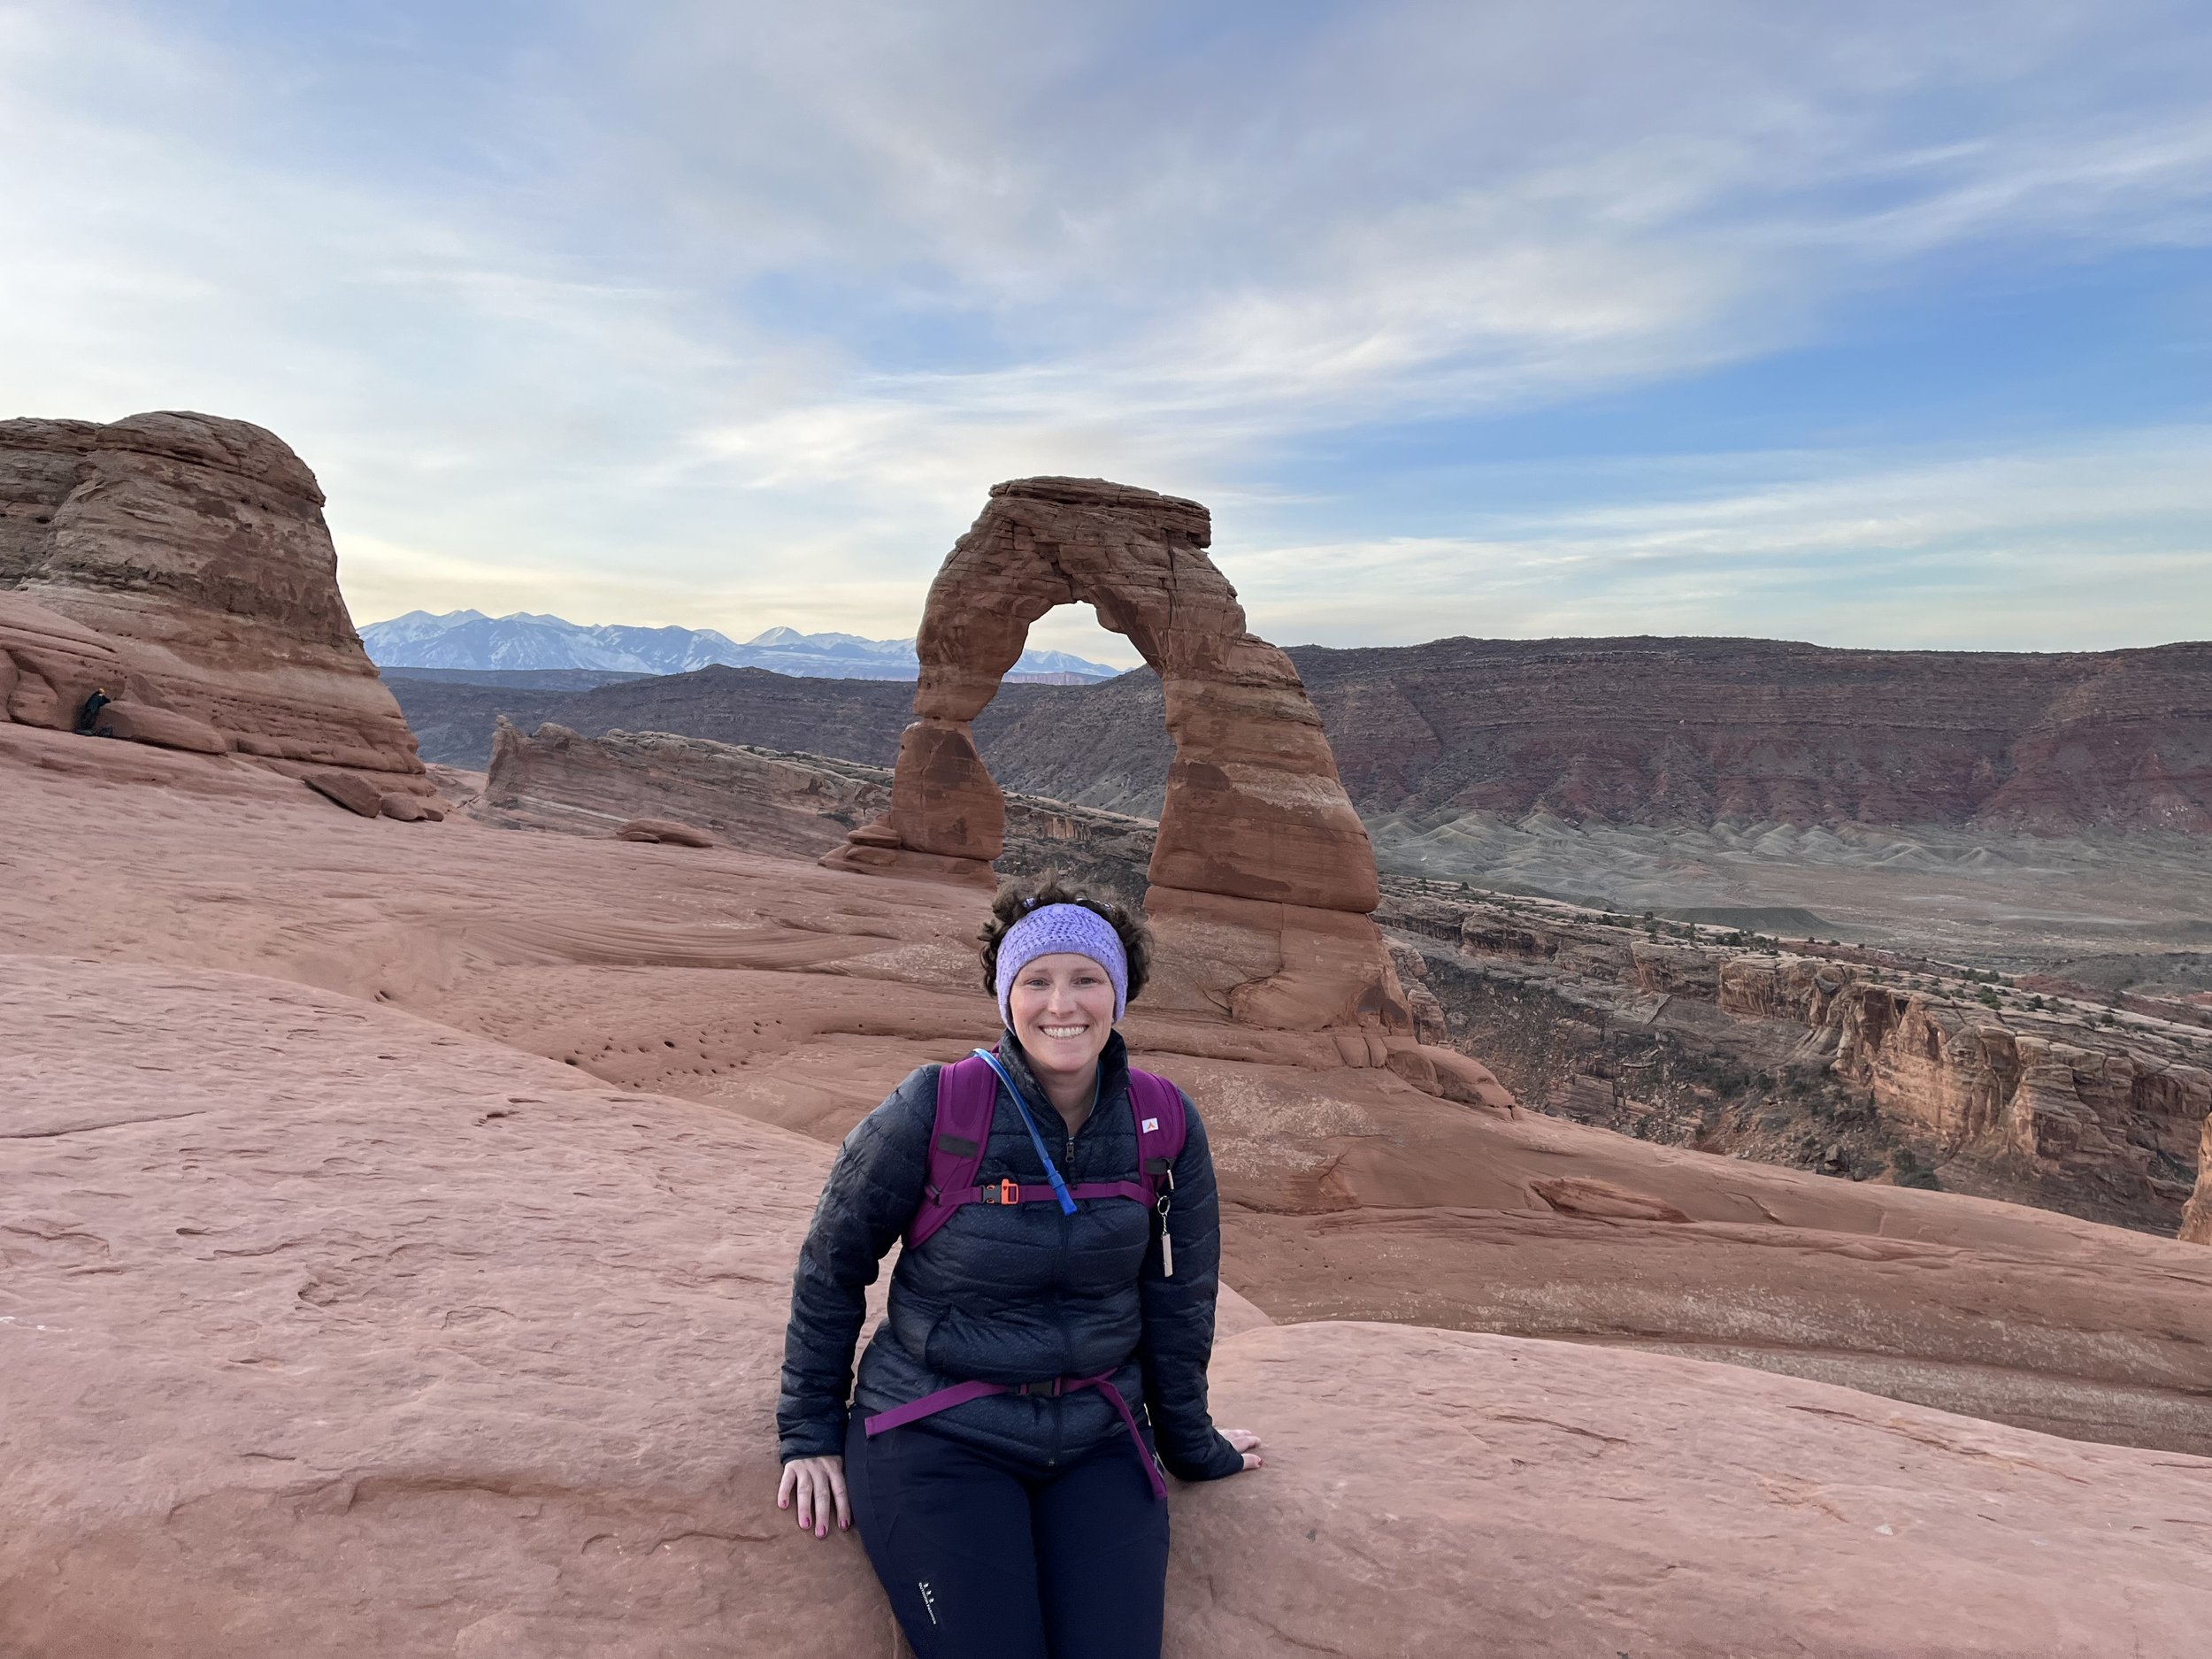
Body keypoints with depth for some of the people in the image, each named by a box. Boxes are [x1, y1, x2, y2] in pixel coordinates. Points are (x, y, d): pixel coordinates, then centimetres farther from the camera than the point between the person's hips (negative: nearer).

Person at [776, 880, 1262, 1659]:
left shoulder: (1165, 1123, -7)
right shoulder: (932, 1112, -15)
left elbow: (1178, 1298, 5)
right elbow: (832, 1265, -2)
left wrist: (1191, 1442, 15)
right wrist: (810, 1432, 4)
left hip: (1098, 1444, 3)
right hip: (936, 1440, -2)